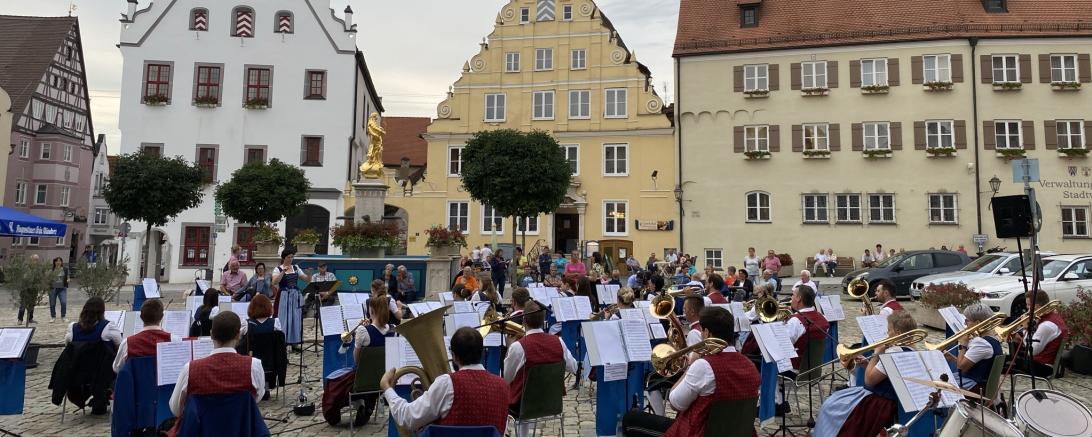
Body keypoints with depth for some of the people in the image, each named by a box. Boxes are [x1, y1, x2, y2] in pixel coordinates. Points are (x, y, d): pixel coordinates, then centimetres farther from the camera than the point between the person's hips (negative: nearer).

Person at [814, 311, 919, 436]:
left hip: (879, 404, -10)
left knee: (830, 406, 0)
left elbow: (869, 380, -21)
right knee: (833, 400, 19)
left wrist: (876, 354, -14)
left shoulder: (893, 352, -25)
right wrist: (867, 363, 3)